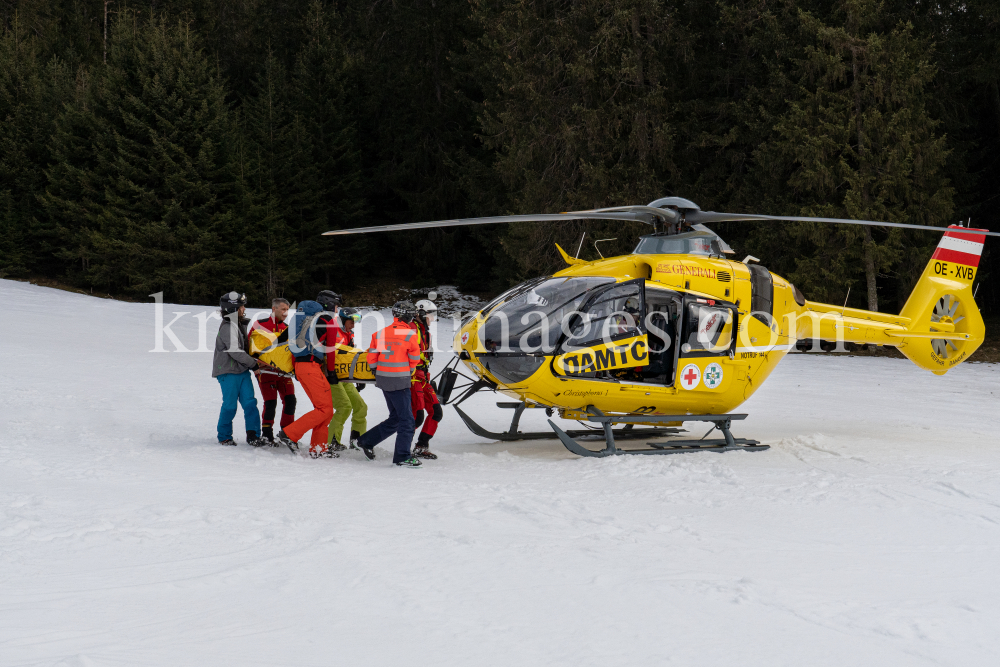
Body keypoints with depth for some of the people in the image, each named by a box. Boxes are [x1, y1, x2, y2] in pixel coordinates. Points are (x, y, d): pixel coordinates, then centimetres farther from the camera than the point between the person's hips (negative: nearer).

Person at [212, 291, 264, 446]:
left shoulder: (240, 324, 13)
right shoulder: (227, 327, -16)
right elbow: (235, 352, -20)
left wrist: (251, 362, 13)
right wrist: (253, 363, -13)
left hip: (242, 370, 8)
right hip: (228, 372, -8)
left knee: (249, 402, -2)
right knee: (230, 405, -3)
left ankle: (253, 435, -1)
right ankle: (224, 437, 12)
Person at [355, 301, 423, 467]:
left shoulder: (380, 333, 5)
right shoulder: (409, 334, -11)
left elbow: (371, 358, 8)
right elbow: (415, 358, -1)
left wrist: (377, 371, 23)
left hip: (383, 379, 7)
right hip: (400, 381, -7)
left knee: (395, 418, 20)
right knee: (406, 420, 1)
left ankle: (366, 441, 23)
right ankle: (402, 457, 0)